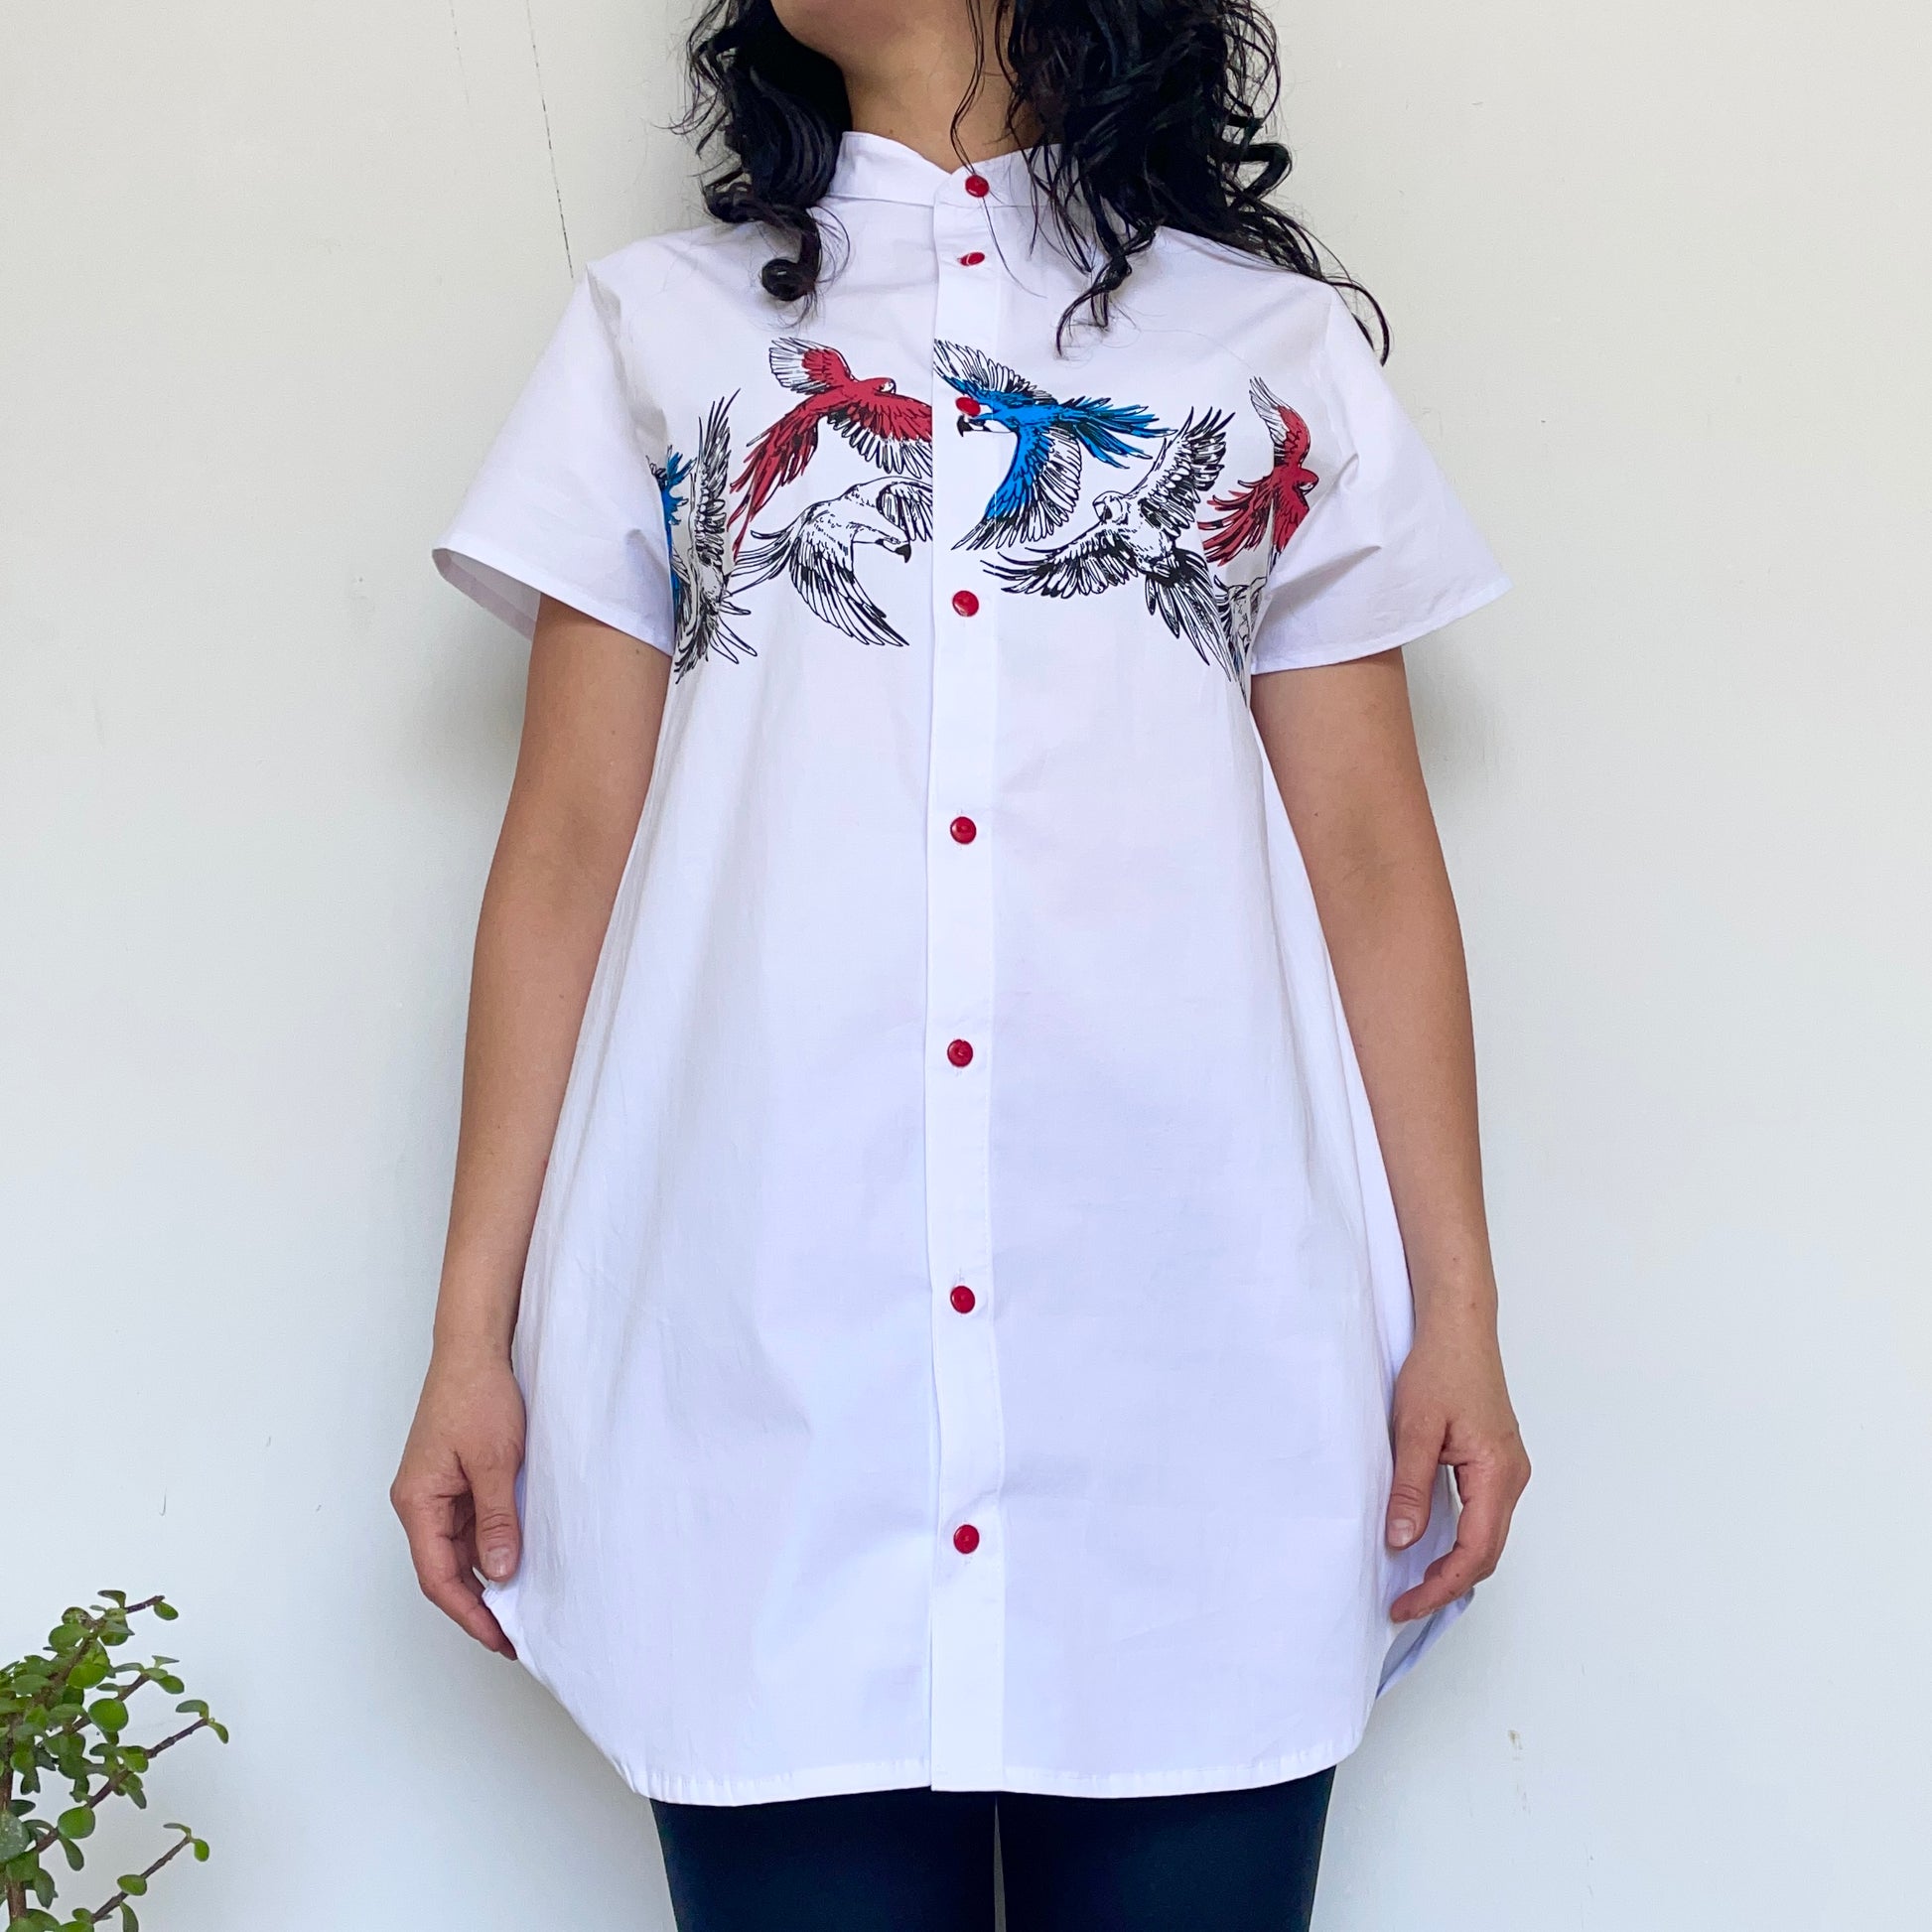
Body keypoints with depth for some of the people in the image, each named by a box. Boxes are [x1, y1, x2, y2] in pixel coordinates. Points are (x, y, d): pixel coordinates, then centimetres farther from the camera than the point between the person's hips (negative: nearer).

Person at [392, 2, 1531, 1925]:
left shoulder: (1278, 344, 15)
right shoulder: (660, 327, 16)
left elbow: (1372, 855, 10)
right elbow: (565, 851, 9)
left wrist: (1458, 1313, 2)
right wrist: (471, 1336, 3)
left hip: (1200, 1380, 0)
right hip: (763, 1353, 0)